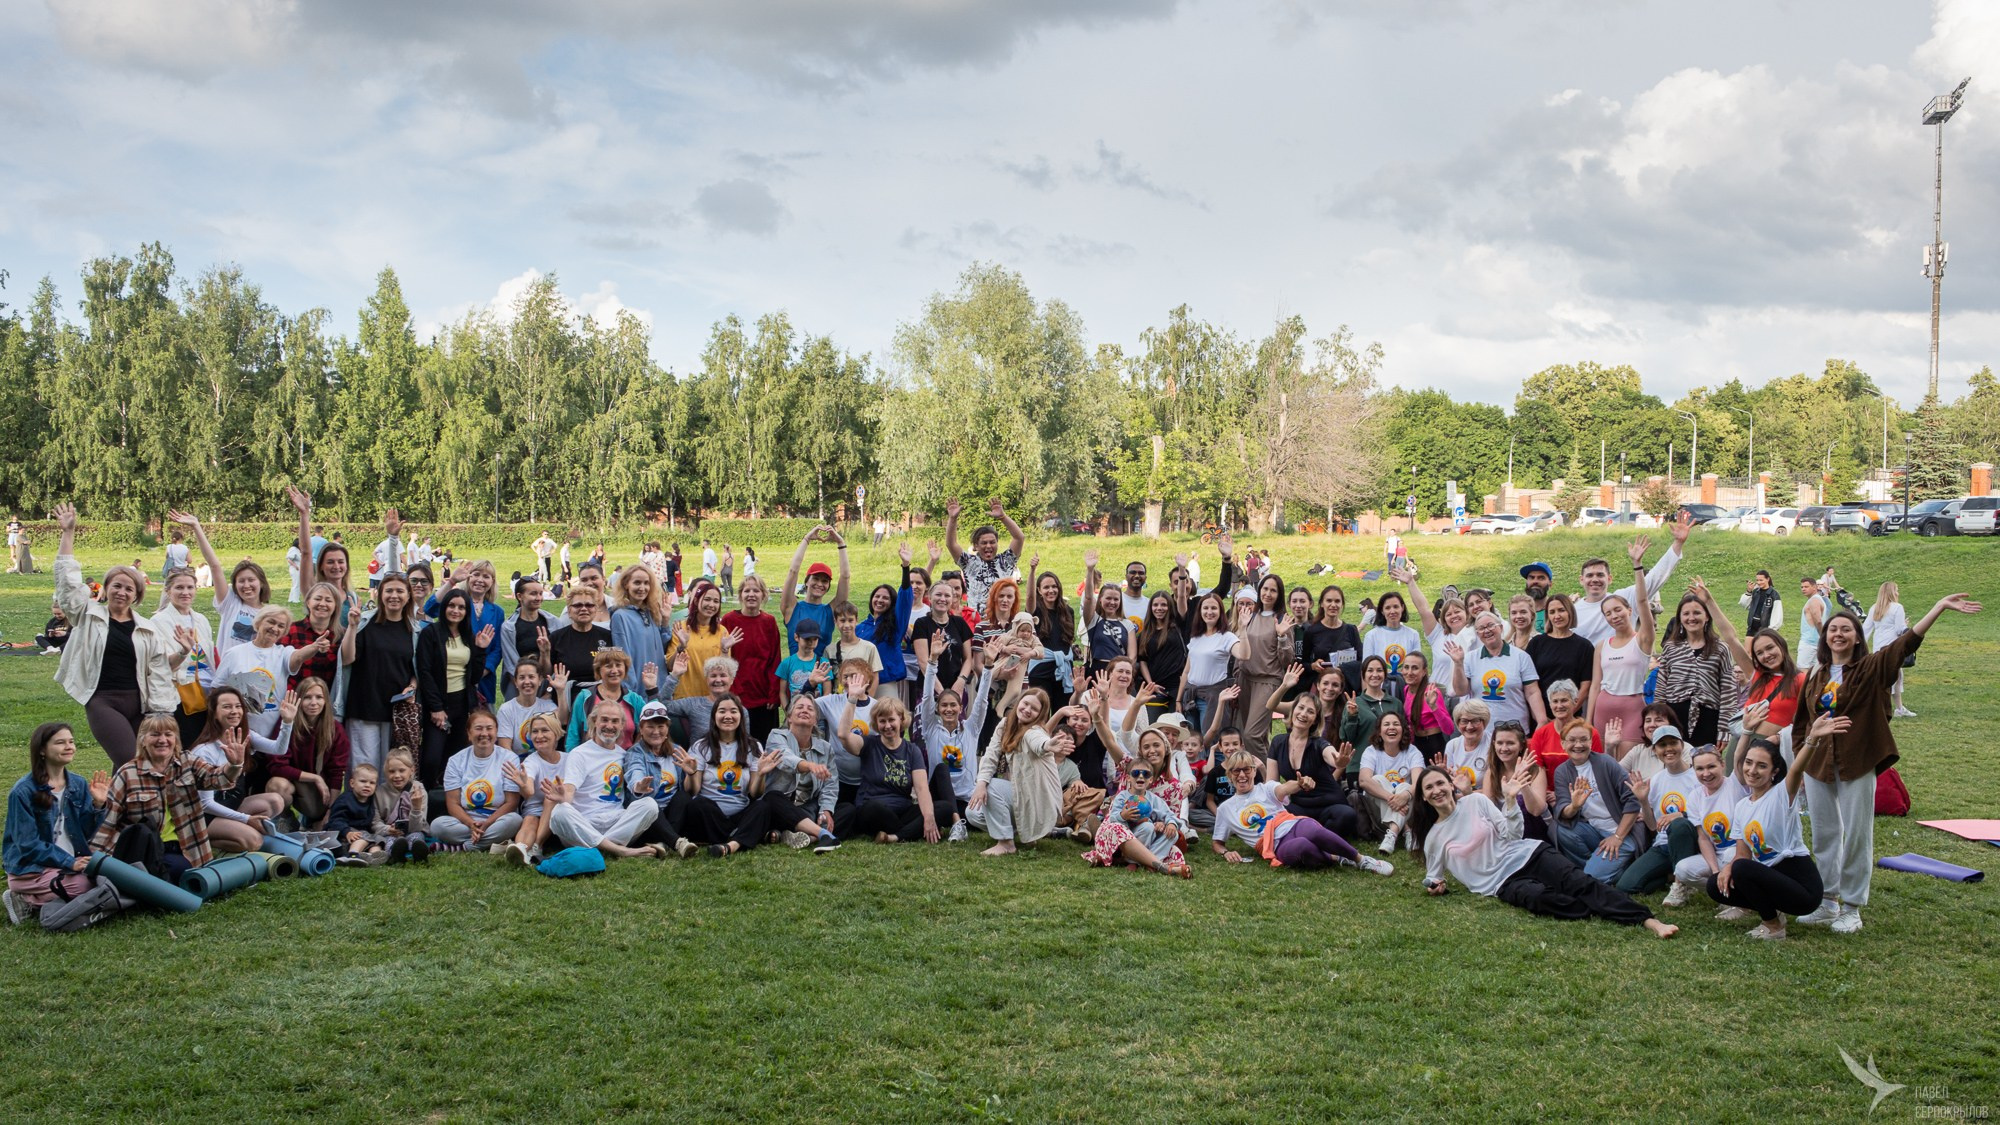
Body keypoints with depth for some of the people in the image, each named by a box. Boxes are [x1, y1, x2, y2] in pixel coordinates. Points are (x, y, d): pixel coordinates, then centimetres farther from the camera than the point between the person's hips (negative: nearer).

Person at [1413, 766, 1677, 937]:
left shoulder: (1475, 801, 6)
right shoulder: (1432, 838, 9)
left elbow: (1511, 835, 4)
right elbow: (1434, 874, 21)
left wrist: (1510, 799, -10)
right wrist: (1435, 884, -1)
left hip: (1526, 854, 0)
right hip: (1503, 881, 0)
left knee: (1579, 883, -24)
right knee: (1540, 897, -34)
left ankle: (1649, 921, -36)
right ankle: (1608, 914, -31)